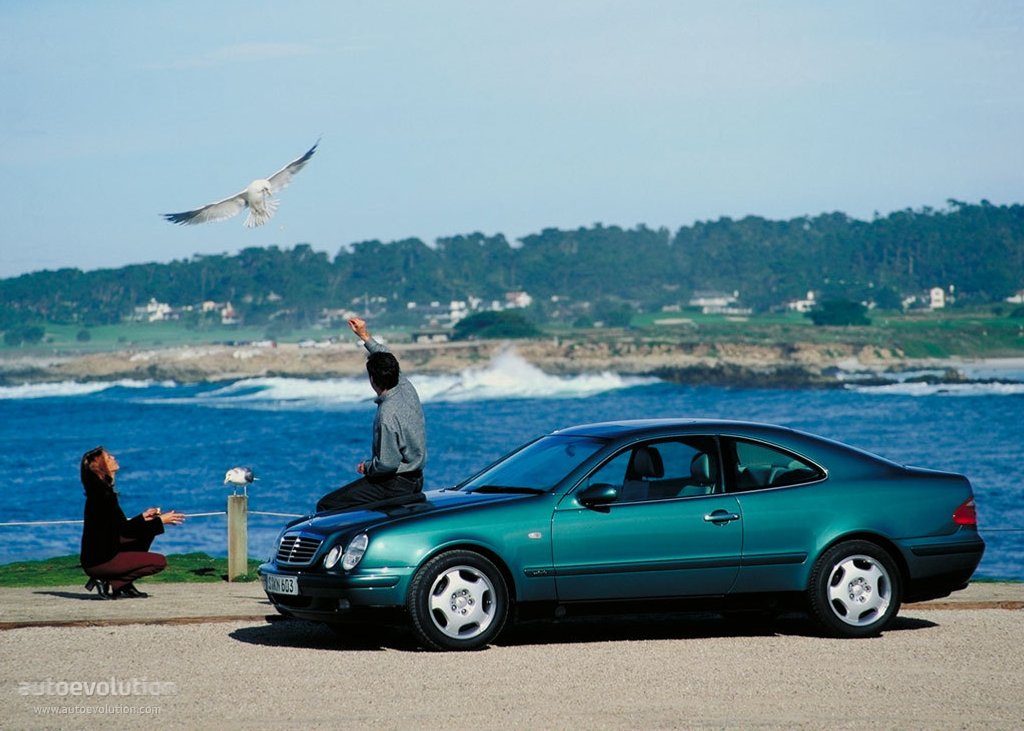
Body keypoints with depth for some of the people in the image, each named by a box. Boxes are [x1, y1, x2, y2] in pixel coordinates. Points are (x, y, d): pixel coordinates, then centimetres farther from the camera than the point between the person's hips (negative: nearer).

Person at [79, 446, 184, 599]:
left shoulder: (101, 491, 12)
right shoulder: (103, 494, -18)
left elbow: (119, 528, 19)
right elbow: (124, 529, -18)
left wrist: (143, 517, 16)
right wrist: (160, 521, -12)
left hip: (102, 553, 10)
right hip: (98, 561, -10)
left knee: (146, 532, 18)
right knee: (159, 562, -11)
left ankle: (125, 586, 11)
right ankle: (106, 581, -7)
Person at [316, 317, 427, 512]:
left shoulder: (387, 416, -26)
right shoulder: (406, 387, 0)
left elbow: (387, 463, -25)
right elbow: (387, 360, 21)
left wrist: (366, 467, -6)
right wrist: (365, 336, 26)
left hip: (395, 485, -10)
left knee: (325, 506, -12)